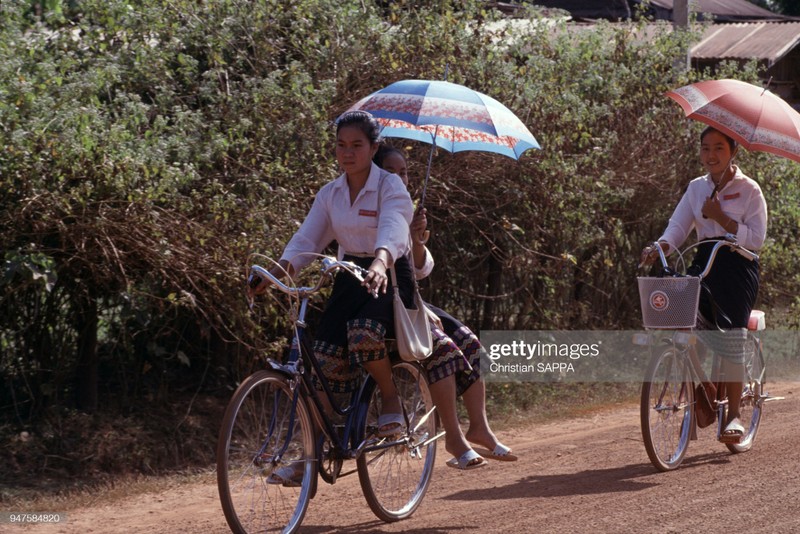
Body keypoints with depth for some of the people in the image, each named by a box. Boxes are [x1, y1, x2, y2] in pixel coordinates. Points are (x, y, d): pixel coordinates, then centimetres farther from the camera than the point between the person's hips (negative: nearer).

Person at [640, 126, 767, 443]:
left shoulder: (749, 190, -1)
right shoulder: (697, 188, 12)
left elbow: (756, 239, -8)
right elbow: (678, 226, 2)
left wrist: (721, 218, -17)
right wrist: (659, 247, -19)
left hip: (737, 266, -4)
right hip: (704, 263, 4)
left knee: (729, 339, -12)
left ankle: (733, 414, 1)